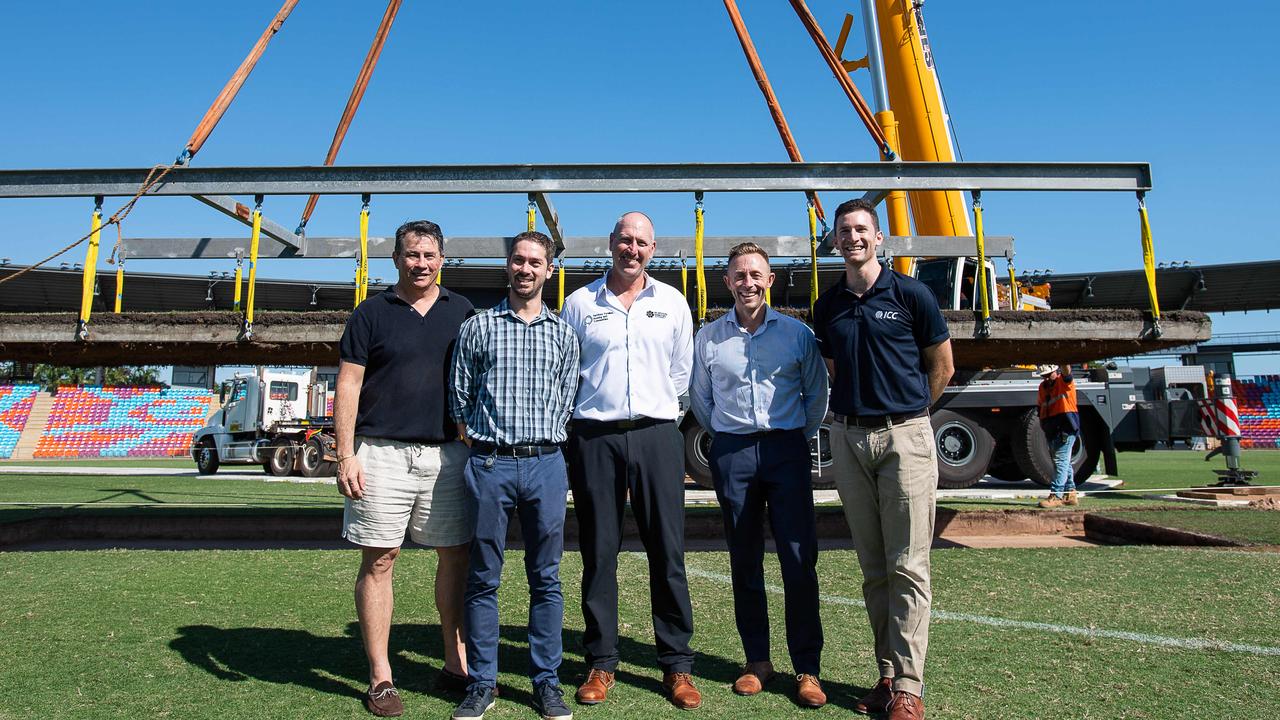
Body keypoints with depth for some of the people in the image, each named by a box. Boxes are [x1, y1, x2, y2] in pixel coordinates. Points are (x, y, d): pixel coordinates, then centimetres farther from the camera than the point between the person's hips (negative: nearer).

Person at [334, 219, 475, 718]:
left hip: (447, 453, 3)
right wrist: (346, 456, -8)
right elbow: (347, 387, 0)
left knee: (456, 556, 7)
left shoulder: (462, 312, 10)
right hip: (383, 453, -2)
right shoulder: (371, 313, 4)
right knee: (379, 561, 1)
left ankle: (456, 663, 21)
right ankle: (380, 678, 12)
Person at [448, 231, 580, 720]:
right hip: (489, 463, -1)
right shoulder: (477, 327, 8)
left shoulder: (563, 334, 11)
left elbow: (566, 400, 13)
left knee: (545, 578, 6)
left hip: (545, 464, 1)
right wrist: (478, 442, 6)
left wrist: (544, 444, 8)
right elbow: (459, 396, 10)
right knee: (483, 577, 5)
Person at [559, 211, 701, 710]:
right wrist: (594, 406, 9)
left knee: (668, 552, 1)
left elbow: (682, 372, 16)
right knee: (598, 553, 4)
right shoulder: (579, 303, 8)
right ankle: (601, 663, 16)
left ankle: (677, 665, 12)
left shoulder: (673, 303, 11)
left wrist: (657, 406, 12)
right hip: (594, 437, 0)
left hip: (656, 434, 1)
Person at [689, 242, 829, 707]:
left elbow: (817, 392, 12)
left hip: (786, 450, -1)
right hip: (731, 454, 1)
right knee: (744, 561, 8)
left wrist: (802, 435, 10)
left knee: (800, 559, -3)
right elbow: (699, 397, 17)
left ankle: (806, 668, 7)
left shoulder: (796, 333, 3)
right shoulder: (708, 337, 6)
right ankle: (757, 660, 20)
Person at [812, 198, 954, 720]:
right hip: (849, 438, 4)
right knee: (873, 568, 9)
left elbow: (942, 366, 6)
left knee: (907, 567, -3)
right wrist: (861, 408, 13)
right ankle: (886, 675, 18)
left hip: (904, 436, -4)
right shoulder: (828, 306, 9)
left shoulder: (910, 295, -2)